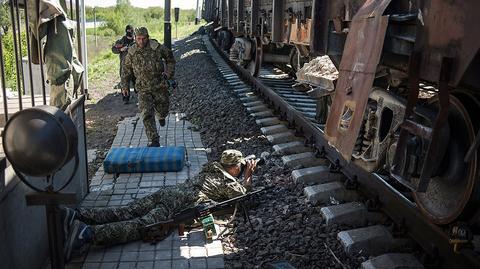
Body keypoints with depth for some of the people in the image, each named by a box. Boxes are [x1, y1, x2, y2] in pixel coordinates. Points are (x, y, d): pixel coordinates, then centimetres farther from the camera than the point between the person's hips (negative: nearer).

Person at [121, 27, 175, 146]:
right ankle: (153, 141, -6)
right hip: (143, 89, 0)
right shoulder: (132, 52, -5)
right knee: (147, 115, -10)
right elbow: (126, 69, 10)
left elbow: (170, 58, 7)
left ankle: (161, 115, 53)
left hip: (160, 86, 0)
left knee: (163, 111, 14)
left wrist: (169, 73, -1)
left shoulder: (157, 48, -10)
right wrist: (124, 85, 9)